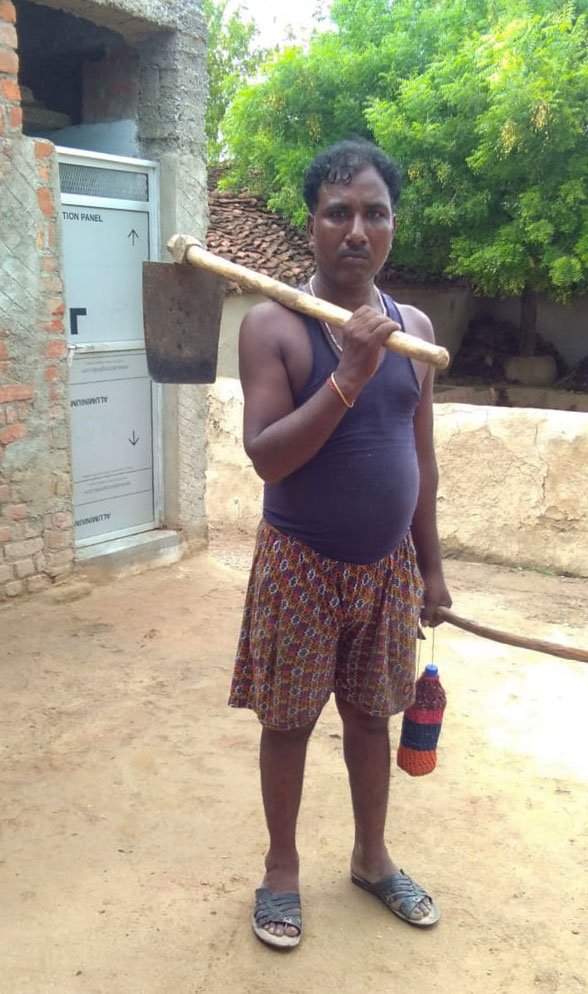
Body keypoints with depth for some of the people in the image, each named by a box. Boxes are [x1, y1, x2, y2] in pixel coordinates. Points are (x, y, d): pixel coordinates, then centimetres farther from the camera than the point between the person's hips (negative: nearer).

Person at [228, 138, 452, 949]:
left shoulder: (414, 327, 3)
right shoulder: (272, 324, -12)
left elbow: (421, 458, 9)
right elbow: (266, 457, -20)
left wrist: (431, 566, 11)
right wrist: (349, 378, -29)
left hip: (388, 564, 4)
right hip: (301, 564, -4)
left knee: (370, 713, 18)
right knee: (288, 721, 10)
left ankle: (372, 858, 39)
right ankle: (282, 869, 33)